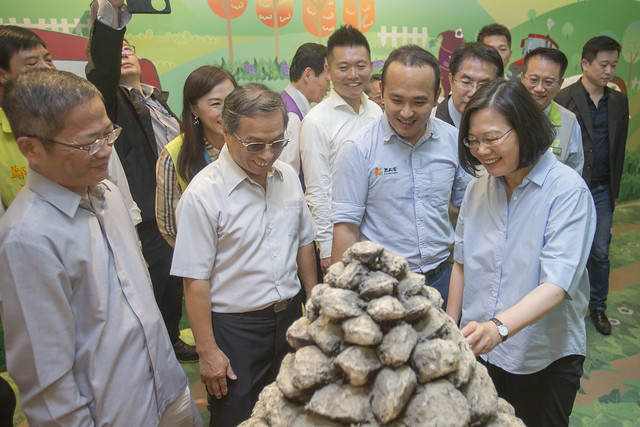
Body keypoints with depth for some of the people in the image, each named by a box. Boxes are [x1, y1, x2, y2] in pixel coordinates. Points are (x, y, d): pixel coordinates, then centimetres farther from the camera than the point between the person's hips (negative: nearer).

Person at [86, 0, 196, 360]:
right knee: (152, 294, 6)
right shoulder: (110, 100, -7)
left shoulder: (158, 99, 15)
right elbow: (102, 67, -28)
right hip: (147, 223, -7)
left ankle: (172, 342, 43)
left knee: (174, 287, 22)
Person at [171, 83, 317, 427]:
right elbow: (195, 280, -17)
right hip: (234, 327, -5)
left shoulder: (287, 176, 0)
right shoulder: (204, 194, -19)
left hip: (290, 317, 6)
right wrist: (207, 351, -13)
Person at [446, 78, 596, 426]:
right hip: (479, 349, 4)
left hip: (544, 360, -4)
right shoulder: (478, 188, -1)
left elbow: (556, 285, -27)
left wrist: (499, 327, -42)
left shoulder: (568, 190, -17)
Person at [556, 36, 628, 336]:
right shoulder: (564, 99, -7)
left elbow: (619, 148, 13)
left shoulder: (619, 102, 9)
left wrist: (614, 190, 11)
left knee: (600, 253, 10)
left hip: (602, 191, 4)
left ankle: (598, 306, 27)